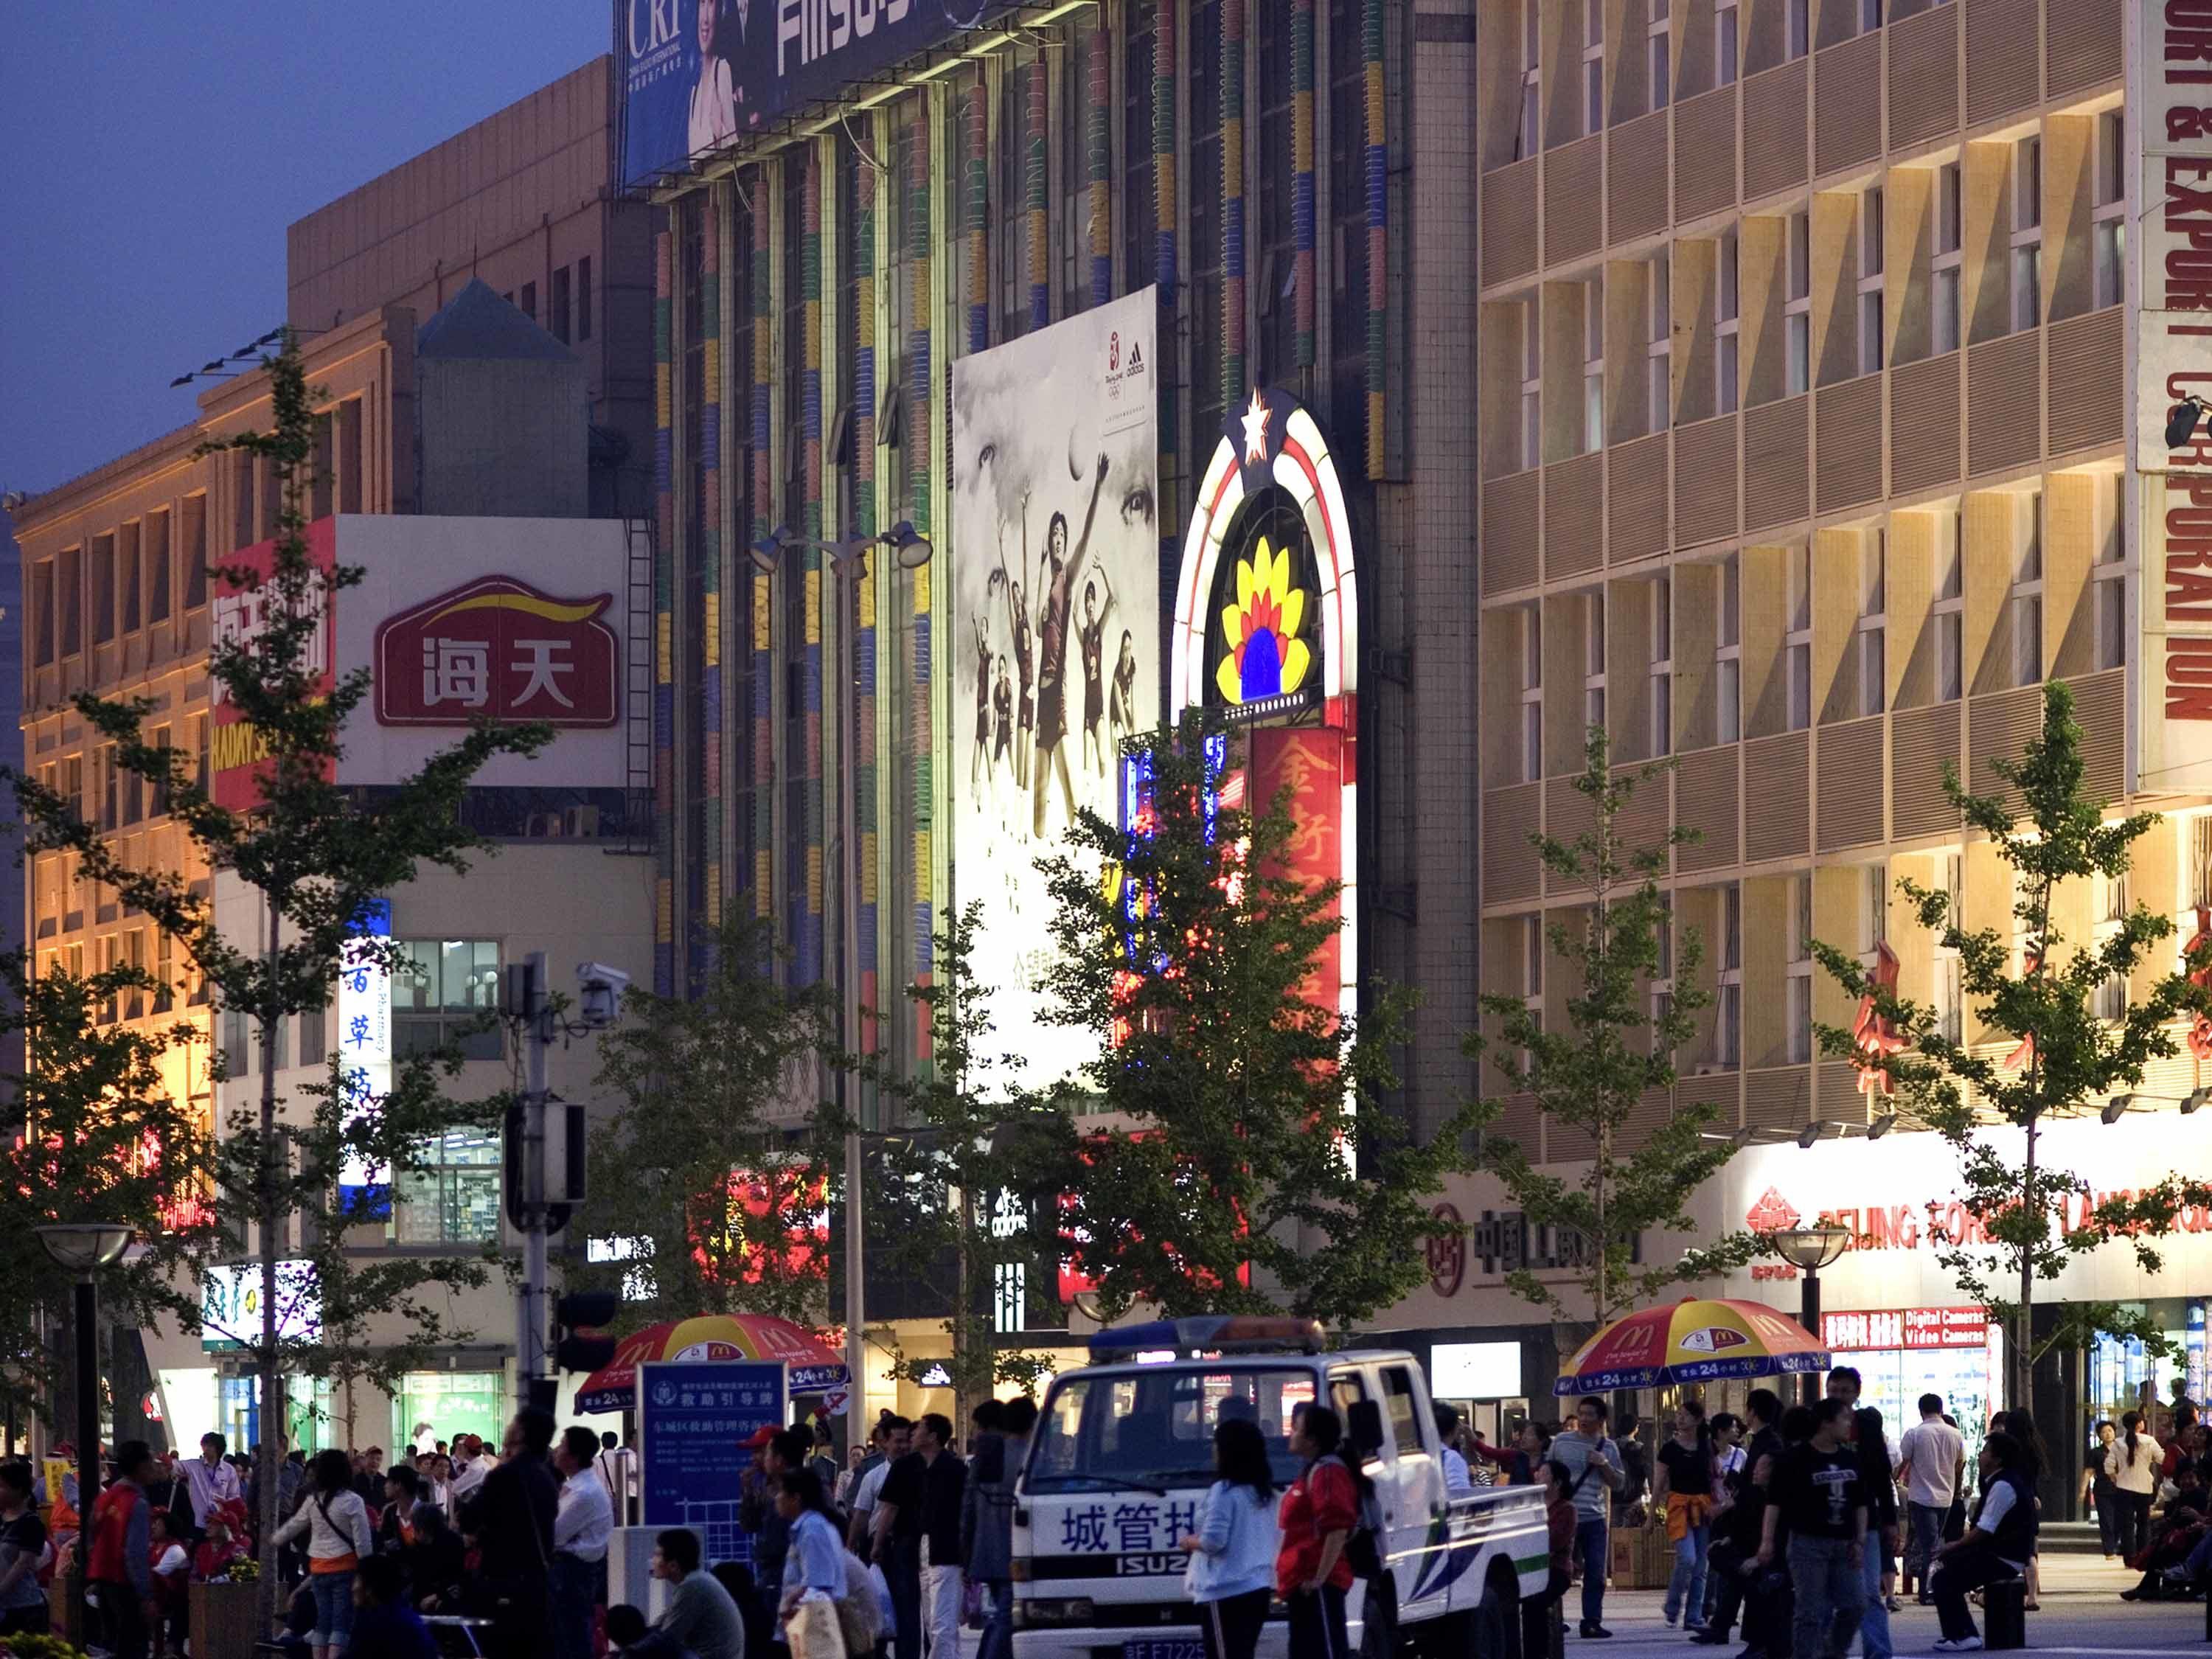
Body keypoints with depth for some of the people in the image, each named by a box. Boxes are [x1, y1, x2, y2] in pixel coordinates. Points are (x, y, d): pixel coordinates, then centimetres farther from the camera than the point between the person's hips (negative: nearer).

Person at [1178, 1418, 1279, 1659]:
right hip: (1258, 1588, 9)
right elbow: (1276, 1540, 18)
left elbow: (1213, 1541, -18)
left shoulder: (1224, 1492, -13)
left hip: (1225, 1592, -9)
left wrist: (1189, 1542, 2)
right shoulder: (1264, 1493, 13)